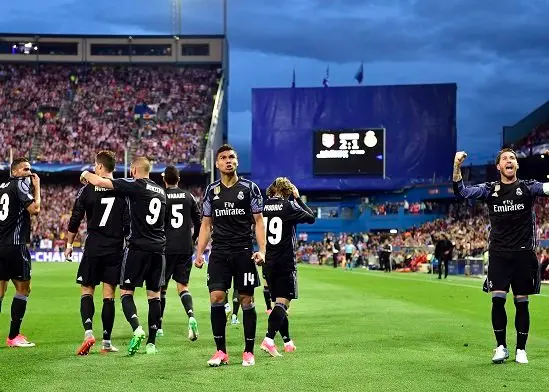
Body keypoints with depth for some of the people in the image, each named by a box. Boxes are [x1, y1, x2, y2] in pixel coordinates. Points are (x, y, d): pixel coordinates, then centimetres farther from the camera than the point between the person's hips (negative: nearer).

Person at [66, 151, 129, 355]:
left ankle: (88, 332, -13)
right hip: (115, 250, 1)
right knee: (109, 295, 5)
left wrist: (69, 244, 10)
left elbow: (75, 220, -1)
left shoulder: (87, 189, -3)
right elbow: (129, 223, 0)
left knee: (86, 291, 7)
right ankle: (107, 342, 8)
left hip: (93, 248, -1)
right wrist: (128, 246, 10)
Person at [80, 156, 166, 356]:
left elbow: (99, 182, -9)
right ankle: (152, 343, 7)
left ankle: (137, 329, -22)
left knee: (126, 292, 1)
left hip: (138, 247, -6)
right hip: (158, 248, 6)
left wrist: (86, 174, 11)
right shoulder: (160, 191, 15)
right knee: (154, 295, 8)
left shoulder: (134, 185, -6)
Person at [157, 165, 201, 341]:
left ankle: (158, 325, 15)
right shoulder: (189, 197, 6)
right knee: (183, 286, 6)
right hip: (185, 248, 3)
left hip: (166, 248, -3)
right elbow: (198, 223, 9)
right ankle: (191, 316, -19)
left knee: (161, 287, 10)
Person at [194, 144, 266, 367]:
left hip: (244, 252, -2)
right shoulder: (211, 191, 10)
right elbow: (206, 225, 14)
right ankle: (221, 352, 1)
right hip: (219, 254, 2)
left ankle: (249, 352, 10)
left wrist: (262, 250, -11)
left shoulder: (249, 188, 2)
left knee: (246, 300, 1)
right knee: (216, 298, -8)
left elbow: (258, 221, 1)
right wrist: (199, 253, 4)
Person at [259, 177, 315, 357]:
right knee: (283, 302, -8)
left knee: (278, 302, 15)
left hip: (268, 263, 6)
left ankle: (287, 341, 22)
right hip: (285, 262, -6)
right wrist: (298, 198, 8)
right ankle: (268, 340, -24)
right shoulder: (288, 206, -9)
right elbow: (311, 217, 1)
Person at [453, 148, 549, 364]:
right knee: (498, 299, -6)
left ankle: (521, 349, 13)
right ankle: (501, 347, 6)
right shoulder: (490, 189, 5)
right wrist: (457, 166, -17)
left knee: (521, 302, 4)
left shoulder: (527, 187, 2)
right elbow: (462, 192, -4)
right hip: (499, 253, 1)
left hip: (523, 253, -1)